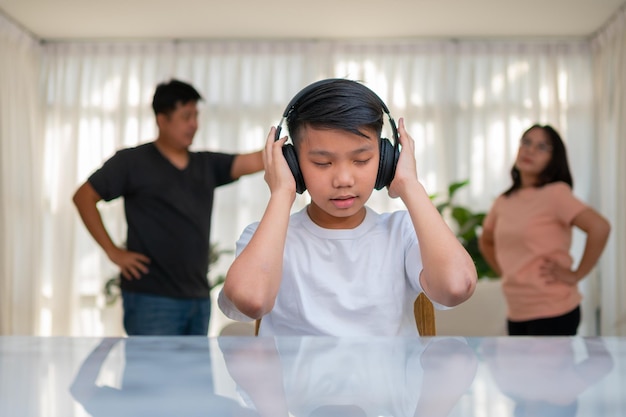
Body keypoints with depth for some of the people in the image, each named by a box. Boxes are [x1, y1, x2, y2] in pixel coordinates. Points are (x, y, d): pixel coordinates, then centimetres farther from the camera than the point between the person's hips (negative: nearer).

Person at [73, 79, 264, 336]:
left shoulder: (207, 165, 12)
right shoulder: (133, 161, -1)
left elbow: (256, 160, 2)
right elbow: (83, 197, -1)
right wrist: (113, 251, -7)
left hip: (198, 300, 6)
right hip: (152, 300, -6)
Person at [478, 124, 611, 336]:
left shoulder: (555, 192, -11)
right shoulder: (502, 202, 9)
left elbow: (600, 227, -22)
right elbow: (486, 241, 26)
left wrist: (576, 275, -16)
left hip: (552, 312, -6)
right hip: (516, 314, 6)